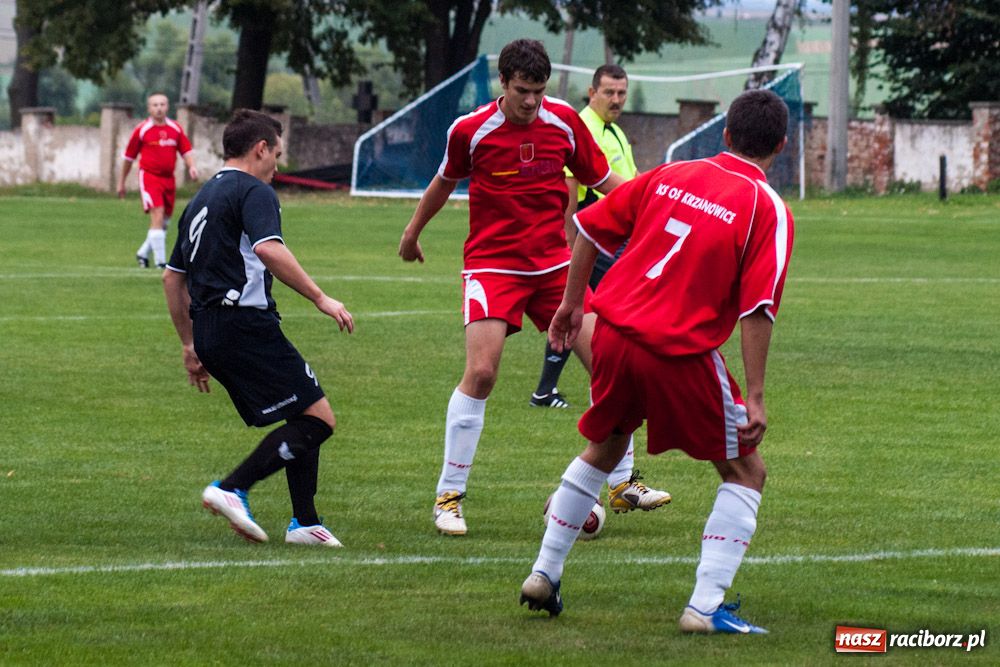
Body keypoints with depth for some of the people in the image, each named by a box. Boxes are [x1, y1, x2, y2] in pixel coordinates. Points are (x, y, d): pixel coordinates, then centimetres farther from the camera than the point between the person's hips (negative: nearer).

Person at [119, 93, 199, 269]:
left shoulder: (176, 129, 7)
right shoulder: (142, 130, -2)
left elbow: (186, 150, 10)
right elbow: (129, 157, 6)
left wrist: (192, 166, -11)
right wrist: (121, 182, 11)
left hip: (168, 178, 5)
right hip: (149, 176, -5)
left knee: (164, 222, 11)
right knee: (158, 216, -18)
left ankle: (143, 253, 31)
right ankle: (160, 261, -17)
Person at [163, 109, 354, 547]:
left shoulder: (200, 200, 23)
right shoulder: (253, 191, -5)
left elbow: (173, 277, 27)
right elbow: (268, 249, -24)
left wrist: (190, 346, 30)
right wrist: (321, 299, -20)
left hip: (208, 333, 10)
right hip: (246, 322, -10)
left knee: (303, 418, 16)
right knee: (318, 419, -9)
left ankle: (305, 523, 10)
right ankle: (232, 490, -16)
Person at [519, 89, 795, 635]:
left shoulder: (670, 175, 8)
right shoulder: (767, 210, -7)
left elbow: (589, 226, 12)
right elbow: (758, 309, -14)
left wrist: (571, 303, 24)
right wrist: (755, 398, -12)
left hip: (613, 331, 5)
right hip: (680, 353, -5)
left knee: (603, 450, 29)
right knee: (745, 472, 10)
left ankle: (543, 574, 32)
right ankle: (706, 606, -2)